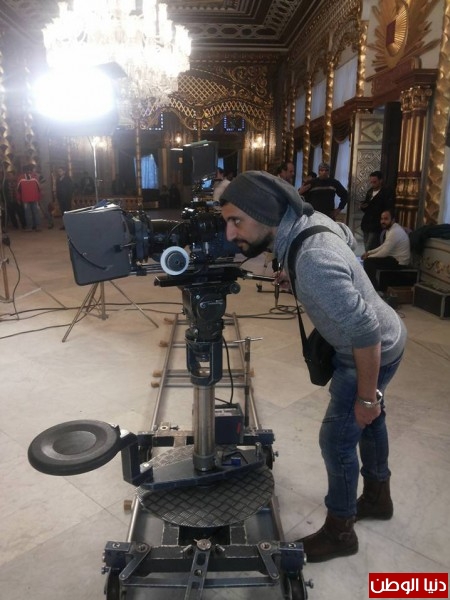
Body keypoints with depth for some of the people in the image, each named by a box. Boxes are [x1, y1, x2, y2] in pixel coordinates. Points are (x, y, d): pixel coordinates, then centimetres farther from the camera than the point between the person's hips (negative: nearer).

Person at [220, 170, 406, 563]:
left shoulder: (313, 262, -39)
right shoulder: (307, 217, -11)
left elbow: (365, 332, -34)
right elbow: (348, 237, 12)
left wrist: (366, 396, -21)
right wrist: (295, 277, 11)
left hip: (374, 351, -9)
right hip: (382, 338, 9)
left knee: (337, 438, 3)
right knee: (367, 421, 25)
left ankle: (340, 531, 27)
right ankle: (377, 496, 49)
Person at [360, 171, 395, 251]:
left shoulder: (387, 193, -6)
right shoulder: (370, 191, 15)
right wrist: (362, 206, 2)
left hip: (376, 227, -7)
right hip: (366, 225, 7)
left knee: (369, 250, -13)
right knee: (367, 249, 8)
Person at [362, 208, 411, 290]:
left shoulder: (395, 232, -23)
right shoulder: (391, 229, 9)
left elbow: (384, 253, -24)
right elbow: (384, 246, 18)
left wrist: (369, 256, -10)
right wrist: (369, 252, 7)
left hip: (399, 262, -10)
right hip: (395, 258, 10)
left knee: (369, 261, -17)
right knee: (370, 259, 10)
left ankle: (374, 290, -8)